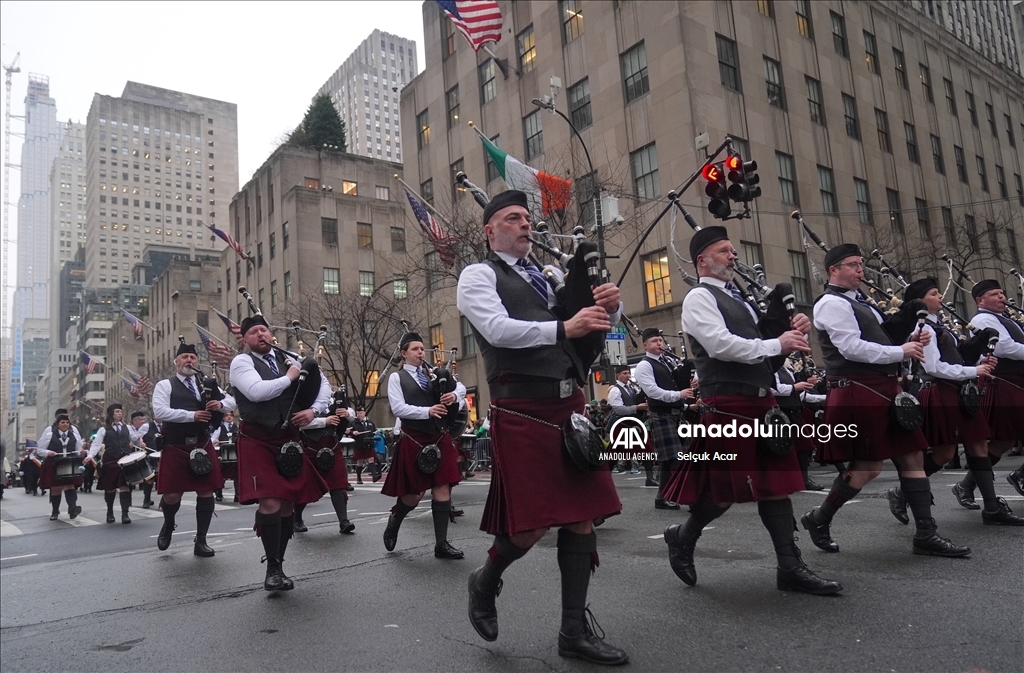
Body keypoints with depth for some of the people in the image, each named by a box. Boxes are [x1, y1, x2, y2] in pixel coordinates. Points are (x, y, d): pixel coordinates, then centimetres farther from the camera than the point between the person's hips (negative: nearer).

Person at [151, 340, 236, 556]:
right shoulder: (165, 385, 0)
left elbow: (232, 401, 10)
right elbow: (160, 412, -15)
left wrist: (220, 403, -13)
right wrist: (192, 415, -20)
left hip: (203, 446, 3)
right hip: (175, 448, -3)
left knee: (206, 492, 2)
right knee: (172, 494, 0)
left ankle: (201, 542, 15)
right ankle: (168, 524, 35)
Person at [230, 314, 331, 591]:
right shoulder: (241, 362, -5)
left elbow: (323, 383, 11)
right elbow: (257, 391, -24)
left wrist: (314, 410, -6)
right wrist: (289, 378, -13)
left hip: (289, 440, 5)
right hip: (258, 441, -5)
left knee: (288, 505, 8)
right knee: (270, 504, -12)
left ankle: (278, 563, 25)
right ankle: (273, 567, 7)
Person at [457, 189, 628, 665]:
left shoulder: (548, 277, 21)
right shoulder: (478, 275, 2)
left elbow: (598, 325, 18)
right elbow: (498, 329, -16)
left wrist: (609, 305, -5)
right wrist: (563, 327, -26)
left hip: (570, 405, 7)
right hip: (521, 411, -6)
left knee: (581, 516, 6)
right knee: (528, 526, -4)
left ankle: (575, 630, 19)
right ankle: (485, 582, 29)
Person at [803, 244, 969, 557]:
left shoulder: (859, 302, 20)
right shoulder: (832, 303, -10)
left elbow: (884, 337, 24)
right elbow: (852, 348, -20)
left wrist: (911, 339, 4)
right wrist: (901, 351, -14)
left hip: (884, 388, 10)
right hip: (857, 392, -10)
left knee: (912, 457, 8)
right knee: (867, 467, -5)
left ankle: (926, 535, 14)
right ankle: (818, 519, 12)